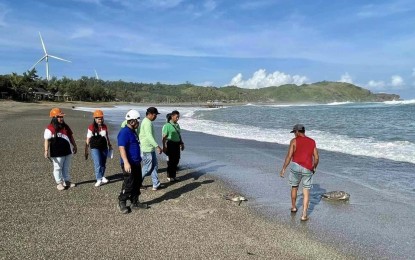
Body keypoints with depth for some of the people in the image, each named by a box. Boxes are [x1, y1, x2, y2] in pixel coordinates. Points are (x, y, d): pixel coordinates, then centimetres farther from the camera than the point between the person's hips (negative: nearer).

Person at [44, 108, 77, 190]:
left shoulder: (65, 126, 8)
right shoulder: (50, 128, -13)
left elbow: (71, 137, 16)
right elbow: (47, 140, -17)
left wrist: (74, 146, 19)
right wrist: (46, 151, -23)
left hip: (67, 151, 6)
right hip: (57, 153, -6)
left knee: (66, 168, 16)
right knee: (58, 168, 7)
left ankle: (67, 181, 28)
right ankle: (59, 183, 18)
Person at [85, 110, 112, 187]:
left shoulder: (105, 126, 6)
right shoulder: (91, 127, -8)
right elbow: (88, 139, -5)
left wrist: (109, 145, 23)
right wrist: (86, 150, -6)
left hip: (104, 147, 5)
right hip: (95, 148, -5)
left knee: (103, 163, 13)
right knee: (97, 164, -12)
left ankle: (102, 176, 30)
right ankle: (99, 179, -10)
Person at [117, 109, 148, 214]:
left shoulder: (133, 131, 14)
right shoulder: (124, 132, -16)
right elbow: (122, 148, -24)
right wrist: (126, 163, -30)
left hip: (136, 163, 10)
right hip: (129, 164, -10)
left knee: (137, 183, 14)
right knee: (128, 184, -3)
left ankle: (135, 203, 26)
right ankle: (122, 203, 15)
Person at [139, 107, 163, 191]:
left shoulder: (146, 121, 14)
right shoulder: (147, 123, -19)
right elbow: (149, 136, -28)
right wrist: (157, 146, -30)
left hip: (150, 149, 10)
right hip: (147, 149, -10)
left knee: (154, 166, 12)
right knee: (147, 168, 0)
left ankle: (156, 184, 16)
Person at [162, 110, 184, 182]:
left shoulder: (177, 125, 10)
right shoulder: (167, 125, -12)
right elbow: (164, 137, -14)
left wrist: (182, 144, 18)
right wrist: (164, 147, -18)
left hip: (177, 144, 7)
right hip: (170, 144, -7)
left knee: (176, 160, 10)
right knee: (171, 160, -1)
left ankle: (173, 175, 23)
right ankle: (169, 176, 13)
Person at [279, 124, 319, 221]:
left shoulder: (294, 141, -2)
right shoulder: (312, 142, 9)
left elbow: (289, 156, -8)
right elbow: (316, 157, 7)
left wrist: (283, 169, -3)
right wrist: (314, 167, 23)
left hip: (296, 166, -2)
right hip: (308, 169, 2)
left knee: (294, 187, 21)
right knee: (306, 192, 7)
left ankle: (293, 207, 38)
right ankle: (304, 215, 2)